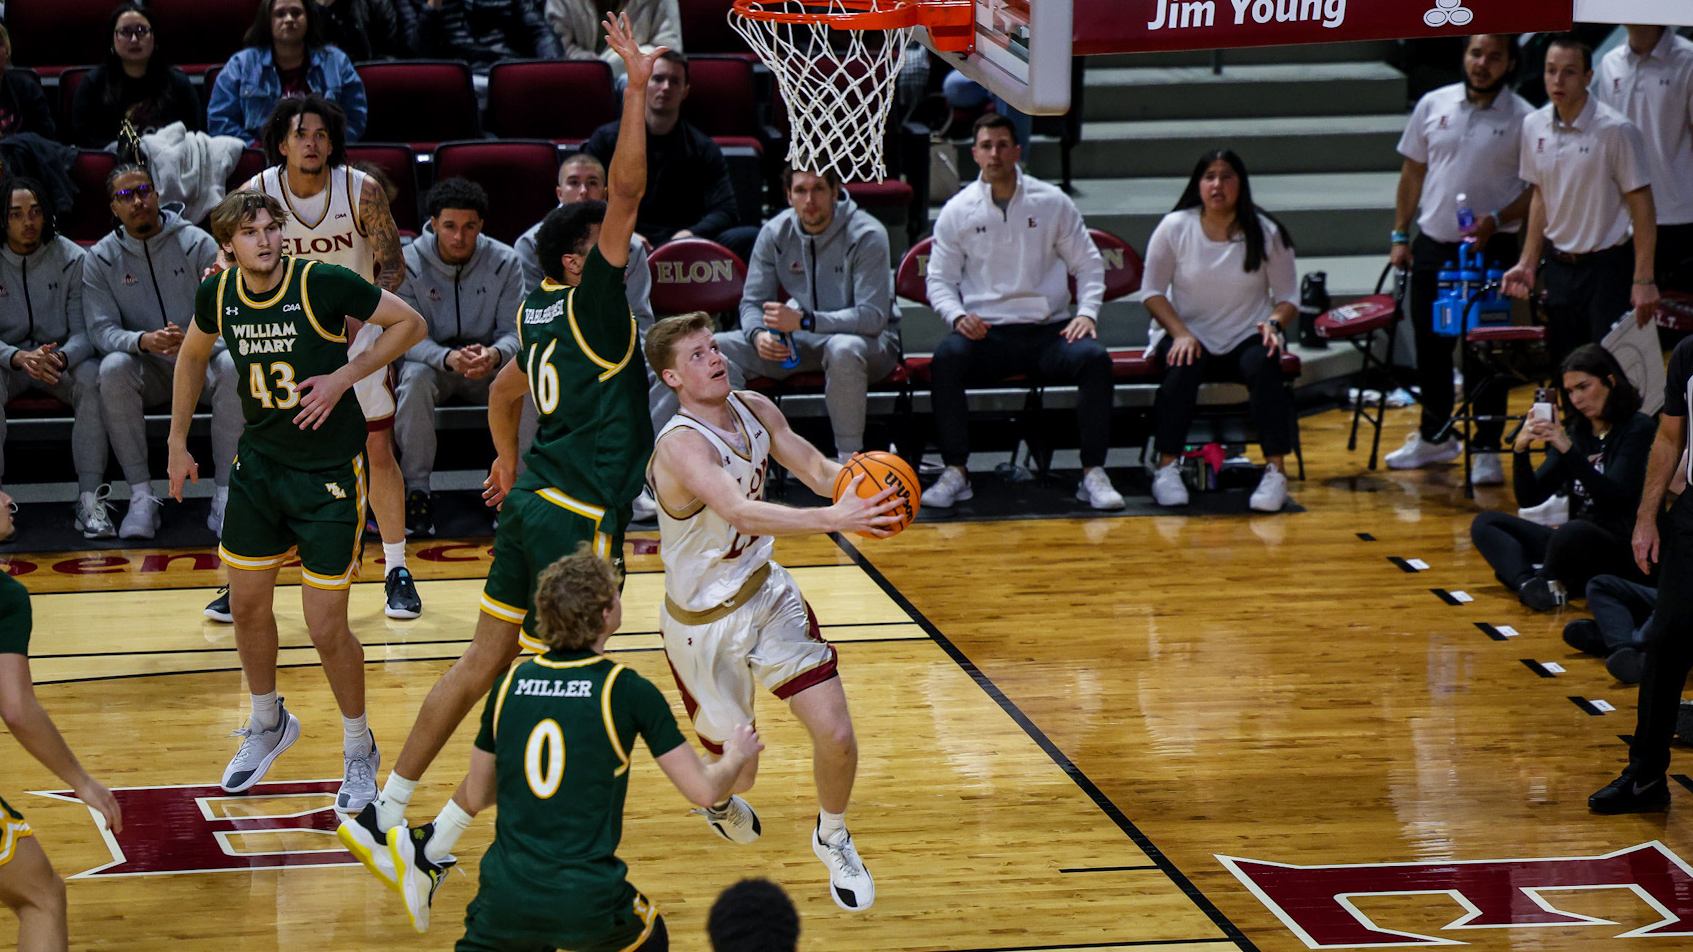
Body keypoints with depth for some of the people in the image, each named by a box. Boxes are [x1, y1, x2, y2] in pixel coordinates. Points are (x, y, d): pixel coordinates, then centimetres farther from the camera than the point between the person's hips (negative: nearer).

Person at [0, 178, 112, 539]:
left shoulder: (73, 259, -5)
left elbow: (85, 332, -8)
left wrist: (61, 357, -33)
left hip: (63, 359, 1)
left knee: (93, 379, -31)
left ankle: (90, 499, -28)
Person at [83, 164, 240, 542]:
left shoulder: (196, 243, -3)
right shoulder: (100, 259, 1)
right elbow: (101, 330, -7)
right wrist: (143, 341, -29)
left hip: (200, 362, -1)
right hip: (146, 370, 1)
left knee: (233, 367, -33)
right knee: (112, 369, -32)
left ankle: (225, 496, -26)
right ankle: (141, 497, -27)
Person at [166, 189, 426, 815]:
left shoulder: (323, 283, -21)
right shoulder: (218, 294, -6)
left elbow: (410, 323, -9)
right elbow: (193, 357, 16)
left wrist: (345, 375, -18)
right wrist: (178, 442, 17)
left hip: (329, 473, -5)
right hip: (259, 463, 5)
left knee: (327, 630, -3)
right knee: (247, 605, 14)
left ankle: (360, 749, 21)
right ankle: (268, 725, 41)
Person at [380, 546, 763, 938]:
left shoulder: (510, 684, 4)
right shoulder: (629, 692, -7)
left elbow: (475, 798, 15)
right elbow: (703, 790, -2)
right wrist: (737, 755, 19)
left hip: (507, 894, 2)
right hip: (587, 902, -2)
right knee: (650, 938, 28)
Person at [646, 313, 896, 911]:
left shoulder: (753, 409, -5)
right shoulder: (682, 446, -30)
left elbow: (816, 469, 1)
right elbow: (740, 513, -45)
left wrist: (858, 480, -23)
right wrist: (833, 519, -56)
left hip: (767, 592, 6)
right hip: (704, 624, -6)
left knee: (836, 734, -5)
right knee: (736, 767, 7)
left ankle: (832, 839, 26)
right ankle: (718, 799, 47)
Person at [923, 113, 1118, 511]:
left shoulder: (1052, 203, 7)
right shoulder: (957, 211, 7)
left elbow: (1089, 264, 11)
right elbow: (939, 280, 9)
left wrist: (1087, 313, -6)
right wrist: (958, 316, -12)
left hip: (1048, 329, 0)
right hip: (986, 332, 0)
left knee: (1094, 357, -29)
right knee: (945, 357, -32)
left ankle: (1093, 472, -21)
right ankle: (955, 472, -24)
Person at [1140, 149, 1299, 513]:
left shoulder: (1266, 233, 1)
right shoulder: (1175, 228, -1)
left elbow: (1288, 295, 6)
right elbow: (1152, 290, 2)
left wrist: (1273, 324, -17)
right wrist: (1180, 333, -14)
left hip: (1247, 338, 0)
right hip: (1190, 333, 0)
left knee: (1262, 365, -33)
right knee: (1182, 366, -34)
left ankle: (1276, 470, -30)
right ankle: (1167, 468, -26)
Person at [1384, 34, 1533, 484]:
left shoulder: (1524, 120, -5)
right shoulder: (1433, 105, 5)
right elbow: (1413, 171, 12)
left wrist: (1497, 219, -17)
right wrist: (1400, 234, 9)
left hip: (1490, 248, -4)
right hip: (1432, 243, 4)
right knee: (1430, 344, 13)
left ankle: (1487, 449, 6)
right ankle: (1435, 436, 29)